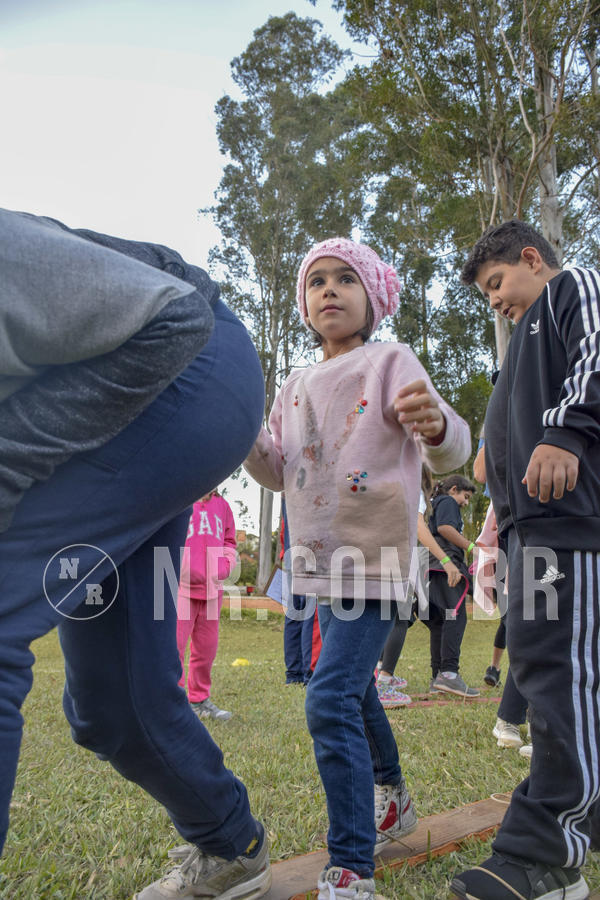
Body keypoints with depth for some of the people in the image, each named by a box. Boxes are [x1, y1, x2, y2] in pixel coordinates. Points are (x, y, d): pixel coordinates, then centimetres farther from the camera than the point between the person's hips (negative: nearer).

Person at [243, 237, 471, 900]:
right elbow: (278, 473, 11)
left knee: (330, 701, -18)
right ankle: (392, 799, 46)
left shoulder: (391, 362, -7)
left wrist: (437, 426, -40)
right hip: (323, 563, 8)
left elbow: (453, 452, -16)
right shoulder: (297, 386, 11)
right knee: (353, 691, 22)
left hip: (376, 559, -7)